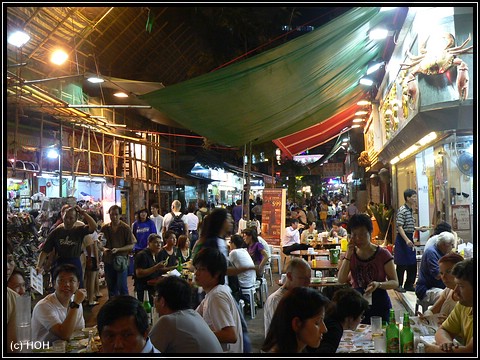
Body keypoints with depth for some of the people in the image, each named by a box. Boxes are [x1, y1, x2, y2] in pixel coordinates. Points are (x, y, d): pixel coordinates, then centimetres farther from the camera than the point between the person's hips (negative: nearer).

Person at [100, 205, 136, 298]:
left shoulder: (125, 228, -5)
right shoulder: (105, 228, 4)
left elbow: (131, 245, -5)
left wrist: (118, 249, -17)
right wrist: (104, 249, -10)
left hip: (121, 260, -4)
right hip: (108, 260, 4)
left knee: (122, 286, -3)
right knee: (111, 286, 14)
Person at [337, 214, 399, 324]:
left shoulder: (383, 254, -6)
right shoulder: (350, 254, 3)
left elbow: (395, 283, -6)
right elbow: (341, 280, -8)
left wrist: (379, 284, -25)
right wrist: (348, 255, -14)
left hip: (379, 304, -2)